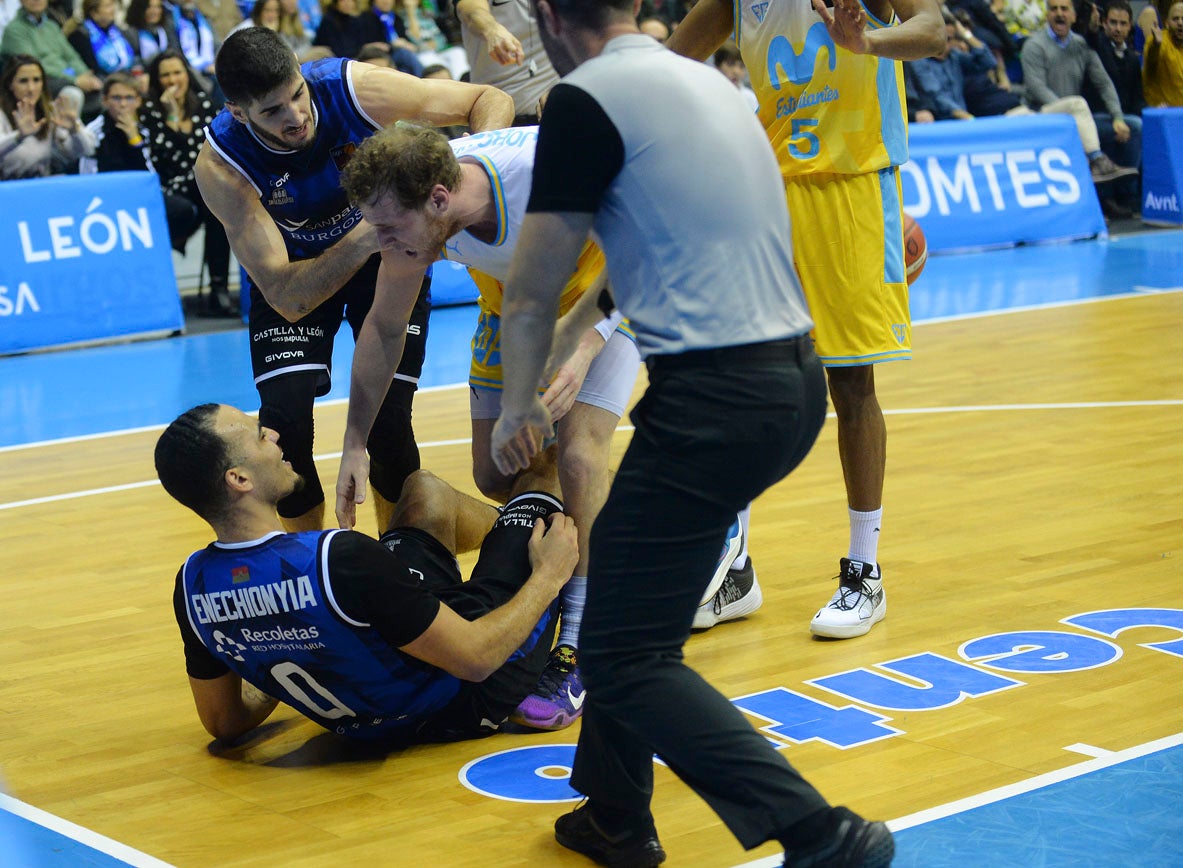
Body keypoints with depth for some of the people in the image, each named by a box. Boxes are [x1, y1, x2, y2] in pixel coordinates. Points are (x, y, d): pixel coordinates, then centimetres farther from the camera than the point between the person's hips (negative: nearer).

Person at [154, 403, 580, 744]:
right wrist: (548, 577, -13)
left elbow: (225, 722, 0)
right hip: (468, 706, -6)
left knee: (426, 489, 19)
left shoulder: (191, 586, -17)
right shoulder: (341, 560, -39)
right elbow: (476, 659, -30)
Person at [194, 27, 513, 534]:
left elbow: (492, 101, -23)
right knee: (284, 418, -18)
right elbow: (287, 297, -36)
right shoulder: (220, 166, -32)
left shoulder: (353, 89, -32)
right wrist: (363, 239, -52)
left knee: (387, 423, -12)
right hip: (294, 271, 0)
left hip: (389, 256, 0)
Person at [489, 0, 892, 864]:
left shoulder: (584, 101, -8)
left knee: (624, 657, -4)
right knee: (626, 581, 25)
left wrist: (519, 408, 17)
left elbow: (532, 294, -1)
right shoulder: (707, 80, 17)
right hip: (795, 376, 9)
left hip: (716, 397, -9)